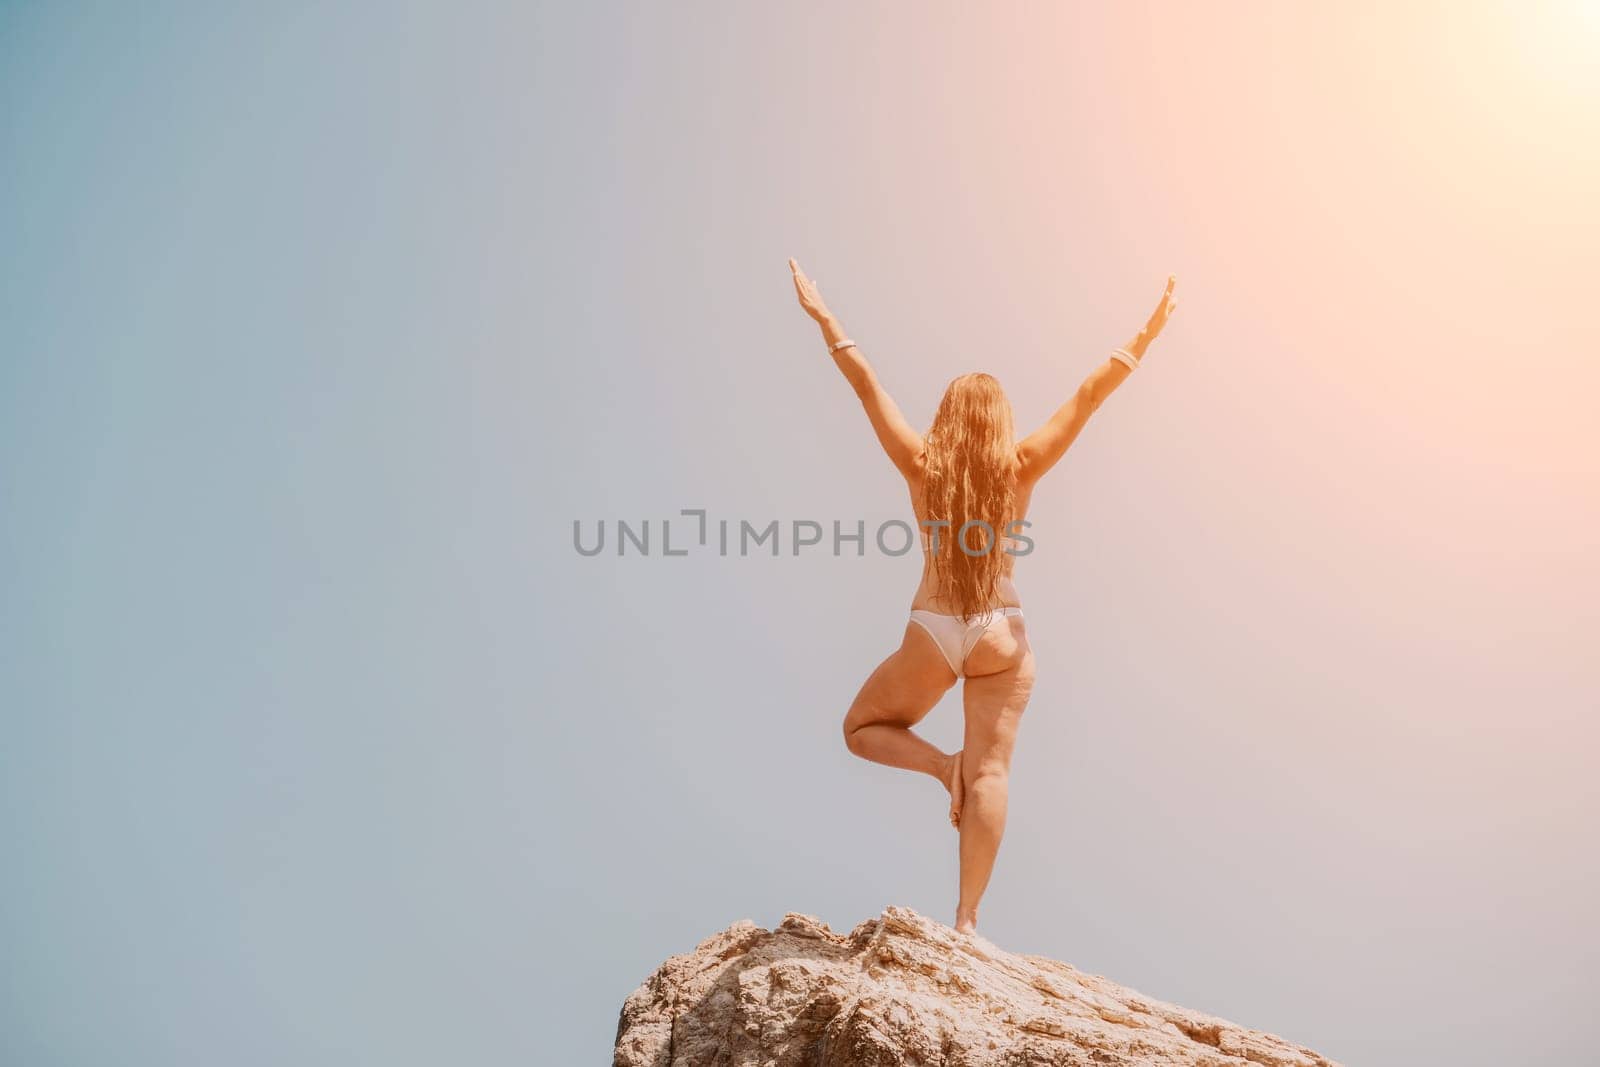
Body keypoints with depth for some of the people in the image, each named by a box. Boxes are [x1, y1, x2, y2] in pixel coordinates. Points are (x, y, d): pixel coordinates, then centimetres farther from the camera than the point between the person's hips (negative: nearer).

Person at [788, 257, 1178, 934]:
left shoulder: (922, 465, -4)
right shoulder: (1020, 468, -4)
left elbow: (868, 388, 0)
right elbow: (1088, 396, -2)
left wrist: (823, 317, 7)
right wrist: (1146, 336, 3)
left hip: (932, 632, 0)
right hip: (1003, 635, 1)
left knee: (862, 728, 21)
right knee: (990, 774, 1)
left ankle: (942, 764, -5)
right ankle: (966, 920, -3)